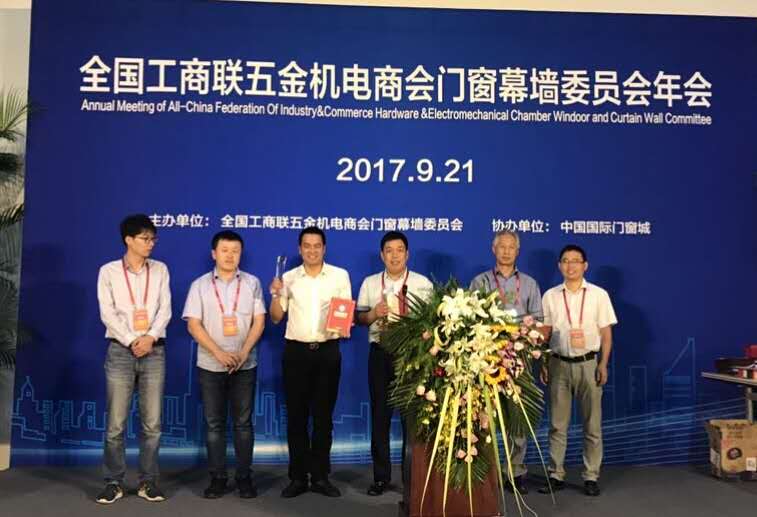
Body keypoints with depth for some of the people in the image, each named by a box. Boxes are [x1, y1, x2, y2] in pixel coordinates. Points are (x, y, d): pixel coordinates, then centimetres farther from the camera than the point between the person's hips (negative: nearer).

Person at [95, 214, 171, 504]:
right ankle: (114, 482, 13)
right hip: (120, 350, -1)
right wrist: (131, 341, -13)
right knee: (115, 423, 0)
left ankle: (148, 481, 13)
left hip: (154, 351, 2)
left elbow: (165, 309, 3)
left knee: (152, 423, 3)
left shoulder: (160, 269, 10)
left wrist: (150, 337, -12)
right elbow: (107, 313, -4)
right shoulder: (109, 271, 4)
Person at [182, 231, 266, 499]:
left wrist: (243, 353, -12)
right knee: (214, 423, 6)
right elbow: (193, 324, -3)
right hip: (210, 365, 0)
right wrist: (219, 353, -14)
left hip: (245, 364, 0)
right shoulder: (200, 285, 3)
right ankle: (217, 478, 16)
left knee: (243, 422, 5)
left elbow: (259, 321, 0)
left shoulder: (252, 283, 4)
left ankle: (244, 477, 14)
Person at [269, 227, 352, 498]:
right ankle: (298, 477, 17)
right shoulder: (288, 277, 5)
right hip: (296, 351, 1)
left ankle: (320, 476, 18)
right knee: (296, 415, 6)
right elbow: (276, 317, 7)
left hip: (328, 352, 0)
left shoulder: (340, 275, 3)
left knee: (323, 415, 7)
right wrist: (276, 295, -11)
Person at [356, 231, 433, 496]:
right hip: (380, 353, 2)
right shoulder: (370, 283, 8)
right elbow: (359, 318, 6)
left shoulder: (423, 284, 2)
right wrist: (373, 314, -13)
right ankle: (381, 476, 21)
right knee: (380, 414, 8)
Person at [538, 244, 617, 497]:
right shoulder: (550, 296, 5)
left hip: (588, 363, -1)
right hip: (559, 364, 1)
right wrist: (543, 364, 1)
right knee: (557, 424, 6)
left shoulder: (599, 294, 1)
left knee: (592, 424, 6)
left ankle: (591, 476, 18)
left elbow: (606, 332, 2)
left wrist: (603, 364, -5)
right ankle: (556, 474, 16)